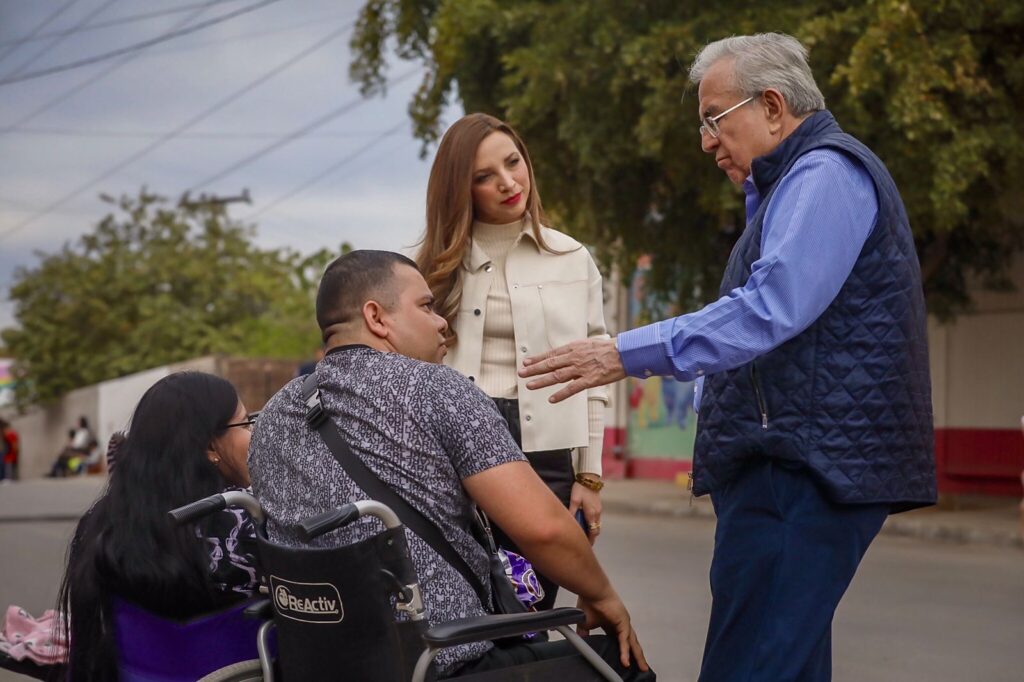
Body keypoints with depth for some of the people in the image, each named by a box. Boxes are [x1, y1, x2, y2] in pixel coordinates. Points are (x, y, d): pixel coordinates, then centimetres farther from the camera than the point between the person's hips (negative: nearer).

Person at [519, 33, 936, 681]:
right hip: (794, 464, 11)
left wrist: (628, 355, -23)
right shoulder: (793, 182, 25)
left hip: (804, 472, -11)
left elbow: (772, 307, -23)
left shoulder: (825, 172, -9)